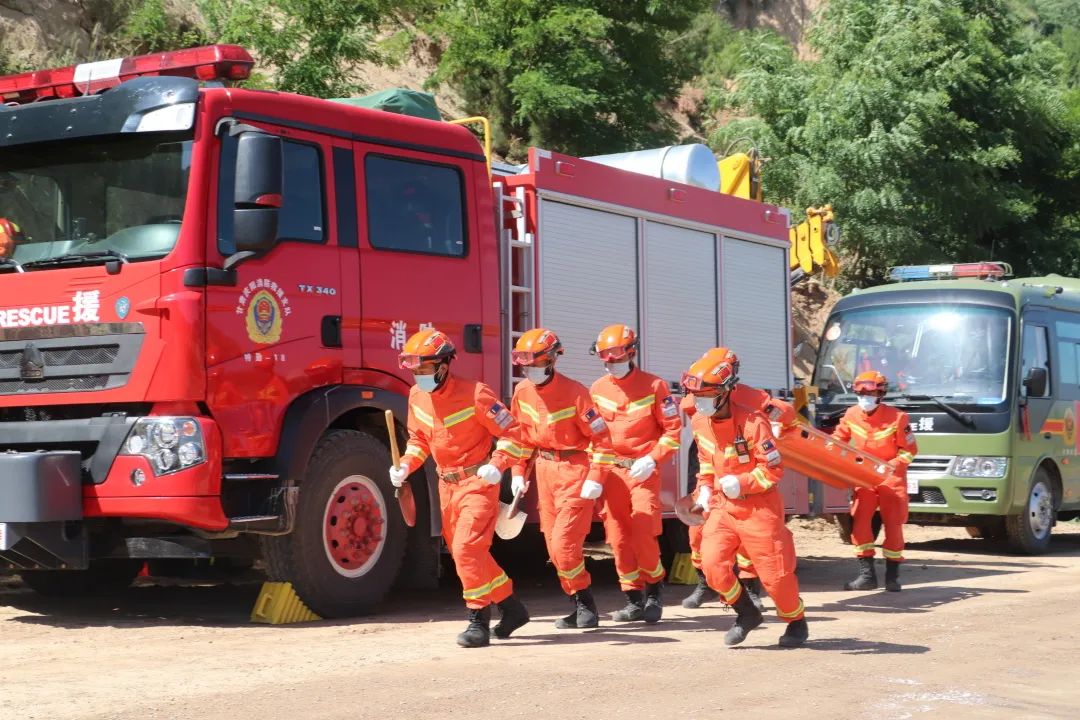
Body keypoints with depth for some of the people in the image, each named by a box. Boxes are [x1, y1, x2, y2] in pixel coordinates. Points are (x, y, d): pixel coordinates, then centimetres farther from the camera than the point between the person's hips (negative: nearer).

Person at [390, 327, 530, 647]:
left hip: (477, 482, -8)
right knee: (467, 553, 13)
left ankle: (479, 621, -10)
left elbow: (510, 432, -13)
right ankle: (511, 607, 28)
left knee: (467, 549, -18)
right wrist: (405, 466, 2)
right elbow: (418, 439, 17)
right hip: (446, 485, 8)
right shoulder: (417, 396, 3)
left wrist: (497, 466, -26)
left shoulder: (474, 394, -18)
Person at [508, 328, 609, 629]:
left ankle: (585, 601, 5)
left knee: (564, 543, -12)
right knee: (554, 546, 9)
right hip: (545, 469, 7)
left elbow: (599, 437, -14)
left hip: (574, 469, -7)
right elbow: (521, 436, 14)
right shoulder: (522, 392, 2)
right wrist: (518, 473, 10)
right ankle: (580, 604, 20)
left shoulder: (574, 392, -17)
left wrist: (596, 479, -18)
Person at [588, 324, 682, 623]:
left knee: (643, 535, -12)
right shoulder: (597, 390, 7)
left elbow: (672, 429, -2)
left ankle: (654, 591, 9)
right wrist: (594, 478, 4)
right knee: (618, 538, 2)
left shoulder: (654, 386, -4)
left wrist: (651, 459, -14)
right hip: (611, 471, 4)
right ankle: (634, 600, 11)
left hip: (643, 471, -4)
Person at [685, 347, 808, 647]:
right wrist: (704, 489, 6)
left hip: (758, 507, -5)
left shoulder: (753, 423, -21)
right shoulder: (700, 423, 0)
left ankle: (796, 621, 25)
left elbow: (774, 469, -17)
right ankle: (746, 613, 13)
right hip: (722, 506, 6)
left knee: (774, 572, -1)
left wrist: (741, 483, -24)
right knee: (712, 563, -11)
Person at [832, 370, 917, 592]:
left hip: (891, 476, -3)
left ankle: (892, 575, 12)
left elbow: (909, 451, -10)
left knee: (893, 524, 0)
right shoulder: (851, 416, -5)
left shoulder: (897, 418, -16)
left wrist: (889, 467, -21)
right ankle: (866, 574, -4)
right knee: (859, 521, -9)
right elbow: (837, 439, 9)